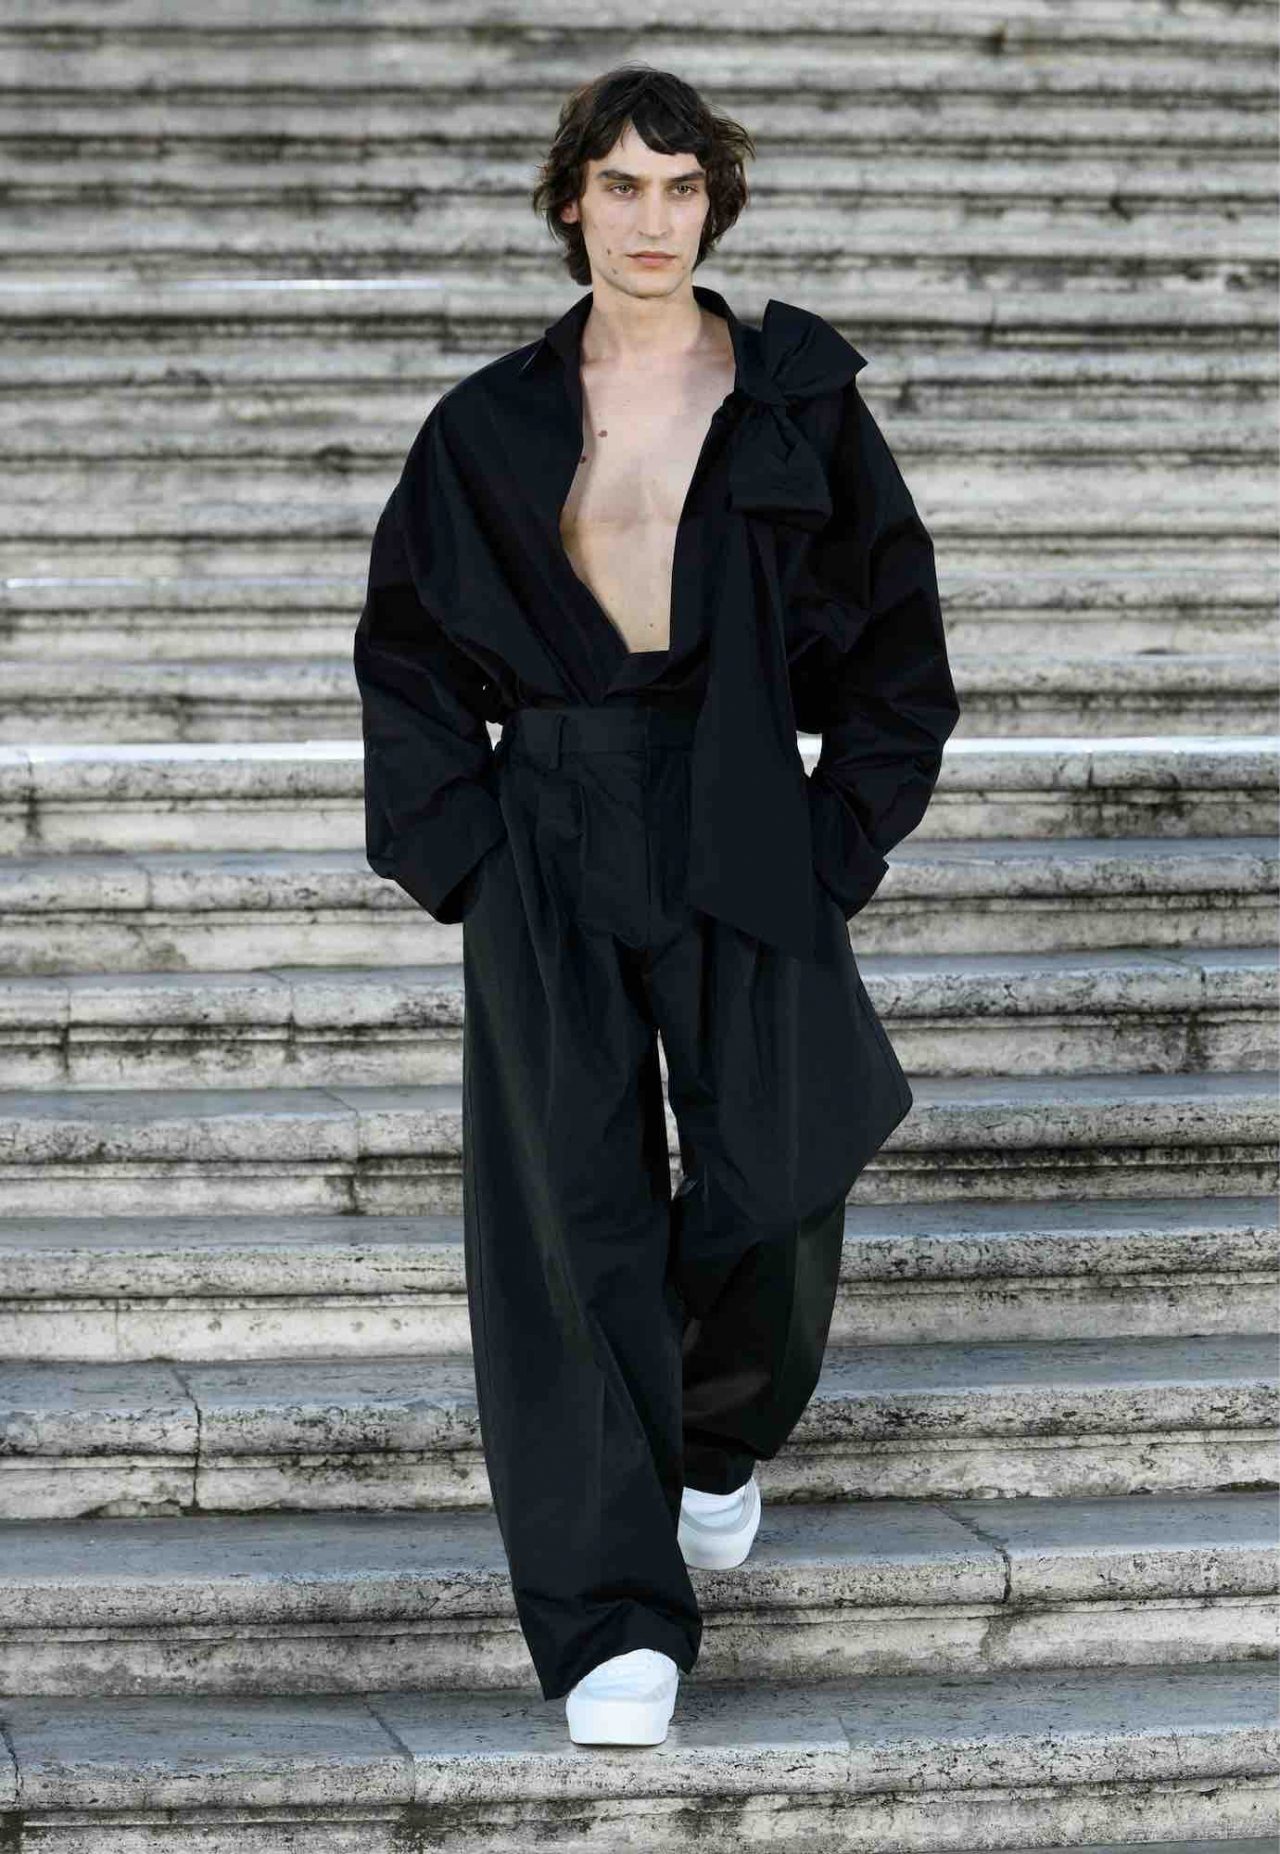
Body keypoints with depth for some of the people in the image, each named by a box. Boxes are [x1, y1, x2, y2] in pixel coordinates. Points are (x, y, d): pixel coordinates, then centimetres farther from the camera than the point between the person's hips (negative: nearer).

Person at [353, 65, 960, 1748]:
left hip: (744, 836, 0)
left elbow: (893, 635, 6)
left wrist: (839, 843, -1)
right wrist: (456, 850, 1)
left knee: (770, 1193, 0)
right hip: (550, 848, 0)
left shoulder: (800, 406, 3)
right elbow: (407, 644, 11)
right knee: (573, 1215, -6)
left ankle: (720, 1436, 37)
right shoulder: (494, 426, 5)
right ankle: (613, 1628, -3)